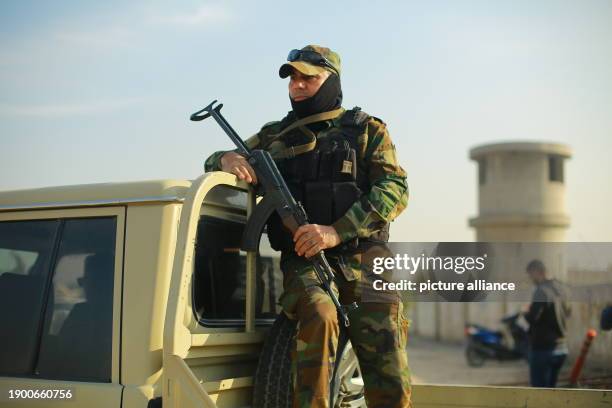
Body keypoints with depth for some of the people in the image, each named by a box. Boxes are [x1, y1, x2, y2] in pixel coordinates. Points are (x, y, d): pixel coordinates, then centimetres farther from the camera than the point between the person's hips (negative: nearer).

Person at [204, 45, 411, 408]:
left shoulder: (367, 130, 11)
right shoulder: (274, 136, 18)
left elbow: (395, 189, -3)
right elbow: (212, 165, 23)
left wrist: (336, 231, -17)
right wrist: (226, 159, -4)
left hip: (361, 257, -1)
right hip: (302, 259, 1)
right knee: (319, 315, -34)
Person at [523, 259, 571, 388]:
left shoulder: (541, 291, -16)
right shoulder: (559, 288, 10)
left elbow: (532, 318, -22)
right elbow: (567, 312, 24)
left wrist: (526, 313, -2)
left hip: (543, 349, -8)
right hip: (561, 348, 8)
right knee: (550, 388, 17)